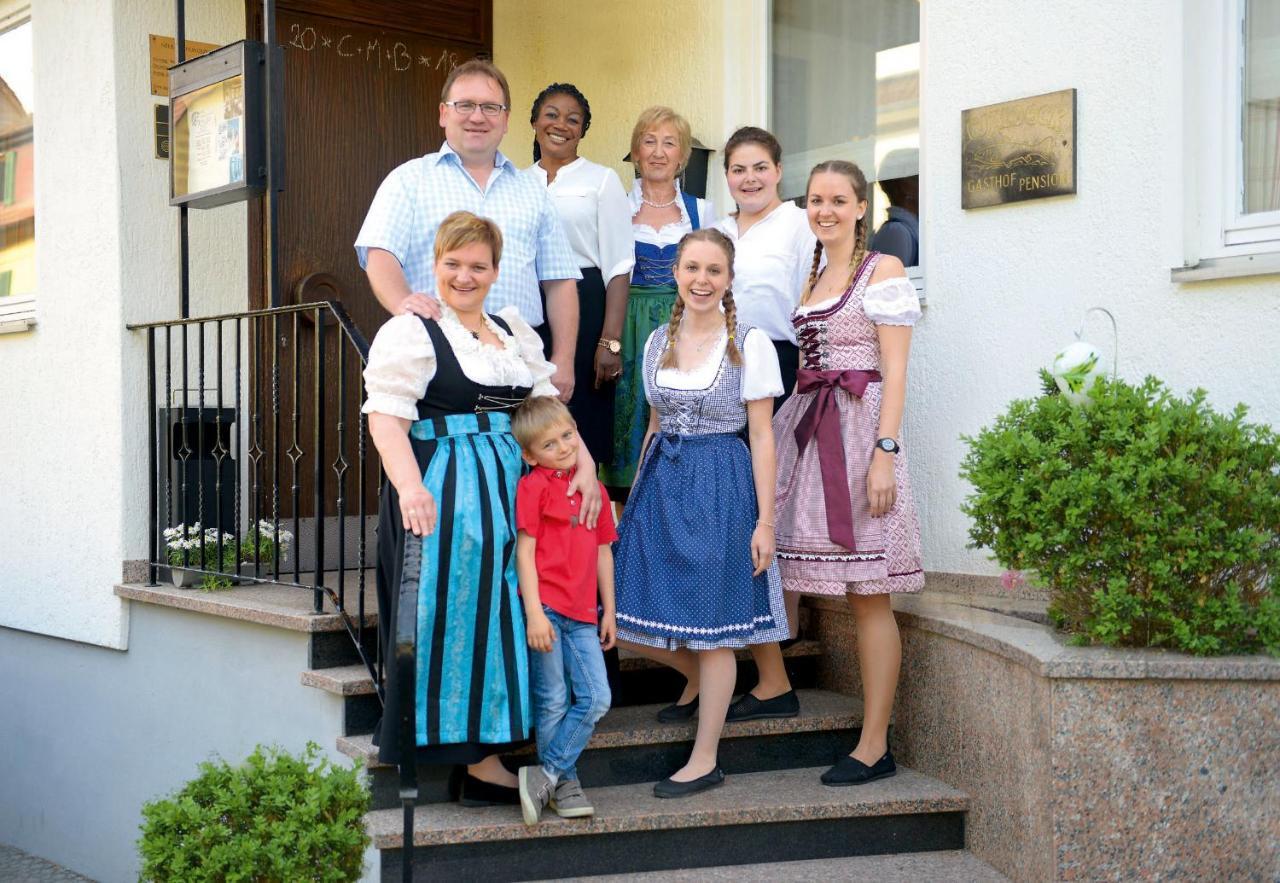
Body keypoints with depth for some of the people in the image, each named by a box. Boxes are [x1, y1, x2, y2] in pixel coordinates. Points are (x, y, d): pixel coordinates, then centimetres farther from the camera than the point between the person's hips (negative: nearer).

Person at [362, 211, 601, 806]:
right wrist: (409, 486, -30)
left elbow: (546, 403, 13)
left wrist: (584, 462, -2)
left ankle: (485, 757, 19)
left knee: (497, 617, 9)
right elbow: (386, 420, -15)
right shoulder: (410, 332, -4)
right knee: (454, 618, -3)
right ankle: (478, 762, 5)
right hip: (441, 495, -7)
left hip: (510, 490, 7)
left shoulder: (515, 332, 18)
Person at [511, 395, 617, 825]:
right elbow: (524, 551, -8)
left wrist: (609, 611, 18)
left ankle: (546, 774, 6)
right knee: (553, 701, 0)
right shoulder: (533, 487, -4)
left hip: (582, 613, 6)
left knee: (596, 698, -3)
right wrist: (534, 613, -14)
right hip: (545, 607, -5)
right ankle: (565, 781, 16)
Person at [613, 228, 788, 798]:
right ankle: (702, 679, 36)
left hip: (722, 488, -5)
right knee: (634, 624, 6)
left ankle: (705, 760, 13)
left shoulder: (749, 343, -5)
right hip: (661, 484, 5)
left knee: (711, 625, 1)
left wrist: (765, 521, -10)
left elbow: (761, 436, -6)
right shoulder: (657, 342, 9)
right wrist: (636, 498, 15)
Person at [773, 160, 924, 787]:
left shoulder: (883, 270, -1)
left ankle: (874, 745, 0)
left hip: (860, 425, -6)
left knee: (869, 595, -4)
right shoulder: (812, 275, 19)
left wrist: (884, 453, -17)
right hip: (809, 425, 6)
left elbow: (895, 370, -8)